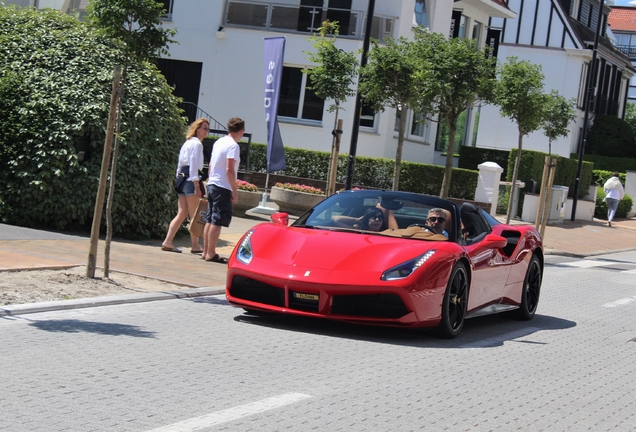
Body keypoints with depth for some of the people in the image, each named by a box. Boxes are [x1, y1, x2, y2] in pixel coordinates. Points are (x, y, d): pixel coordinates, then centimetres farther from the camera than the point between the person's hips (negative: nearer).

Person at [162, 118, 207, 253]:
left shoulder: (187, 143, 20)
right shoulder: (197, 144, -7)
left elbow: (180, 164, 20)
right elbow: (193, 165, -15)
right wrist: (197, 186, -18)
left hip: (182, 179, 9)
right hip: (190, 180, -9)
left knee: (182, 213, 6)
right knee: (194, 215, -3)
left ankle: (168, 241, -1)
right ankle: (195, 245, 1)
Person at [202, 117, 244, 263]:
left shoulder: (219, 142, 12)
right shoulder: (233, 146, -14)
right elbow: (229, 170, -19)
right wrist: (235, 191, -15)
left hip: (212, 185, 9)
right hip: (223, 188, -9)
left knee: (210, 220, 12)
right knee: (218, 221, -6)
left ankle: (206, 252, 17)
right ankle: (211, 254, -5)